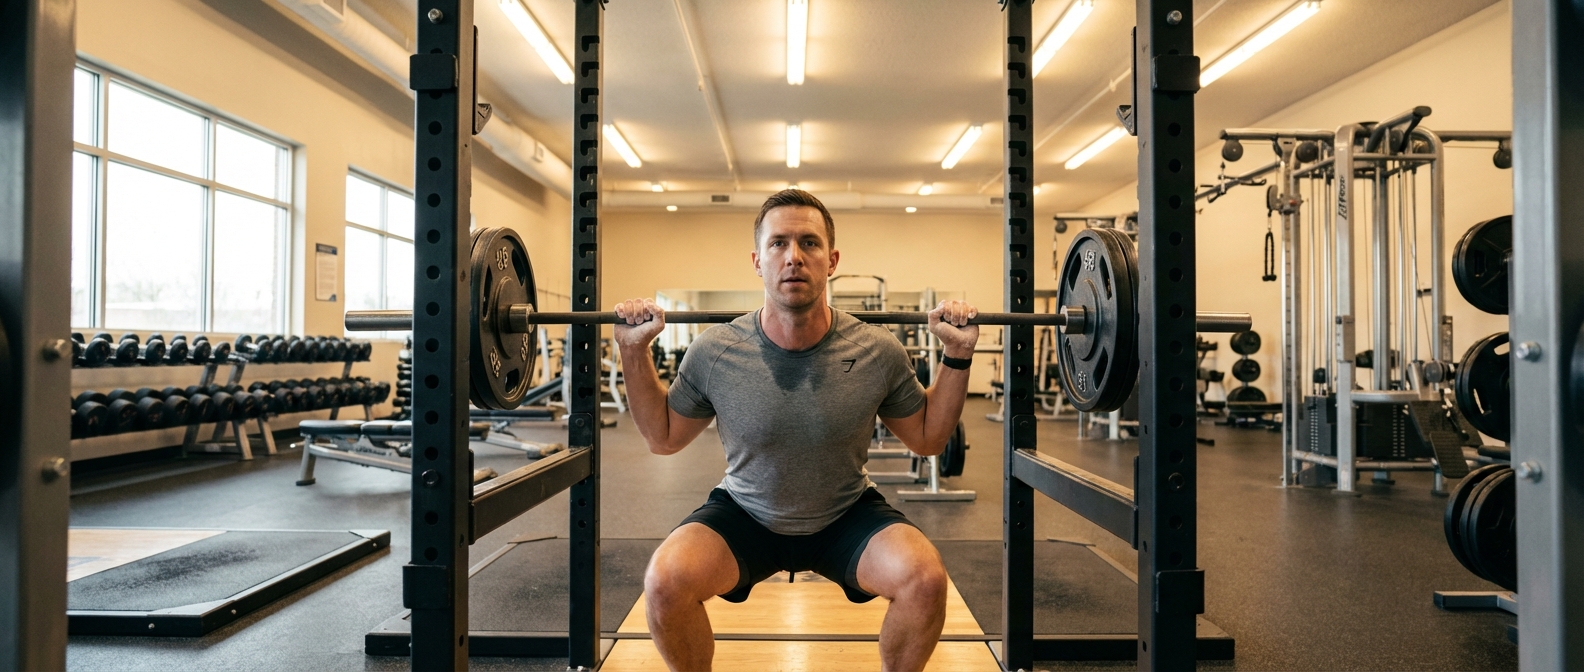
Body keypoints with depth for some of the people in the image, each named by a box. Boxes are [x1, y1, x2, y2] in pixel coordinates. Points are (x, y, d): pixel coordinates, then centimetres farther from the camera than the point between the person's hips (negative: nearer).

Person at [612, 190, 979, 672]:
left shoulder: (878, 353, -17)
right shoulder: (714, 353, -17)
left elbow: (927, 438, 0)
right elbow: (663, 438, 0)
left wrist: (957, 356, -12)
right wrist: (634, 352, -12)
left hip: (848, 516, 0)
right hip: (745, 514, 0)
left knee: (925, 578, -27)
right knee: (665, 580, -26)